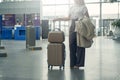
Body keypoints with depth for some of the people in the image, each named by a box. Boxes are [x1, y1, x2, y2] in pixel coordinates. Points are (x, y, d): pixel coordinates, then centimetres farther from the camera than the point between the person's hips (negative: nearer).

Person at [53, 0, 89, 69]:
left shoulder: (83, 7, 3)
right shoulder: (72, 8, 18)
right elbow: (69, 18, 23)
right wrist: (59, 19, 21)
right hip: (72, 29, 5)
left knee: (80, 46, -4)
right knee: (72, 46, -1)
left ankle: (78, 63, 4)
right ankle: (73, 63, 6)